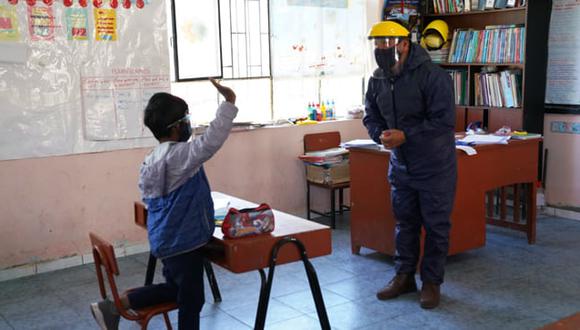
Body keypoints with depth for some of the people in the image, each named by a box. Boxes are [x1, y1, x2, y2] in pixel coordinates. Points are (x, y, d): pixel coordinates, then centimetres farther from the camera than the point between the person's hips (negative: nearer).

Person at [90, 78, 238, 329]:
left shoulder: (151, 160, 9)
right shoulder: (178, 155, -20)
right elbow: (212, 140, -32)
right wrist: (229, 102, -28)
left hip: (167, 240, 9)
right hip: (183, 241, -9)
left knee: (175, 288, 25)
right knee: (191, 299, 6)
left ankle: (114, 307, 21)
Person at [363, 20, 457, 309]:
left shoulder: (432, 76, -21)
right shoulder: (377, 80, 0)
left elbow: (444, 121, -25)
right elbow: (371, 116, 10)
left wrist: (405, 135, -27)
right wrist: (381, 134, -12)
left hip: (435, 166, -6)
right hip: (400, 165, 6)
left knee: (436, 226, 5)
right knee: (405, 223, 16)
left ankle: (432, 282, 19)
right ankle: (404, 277, 30)